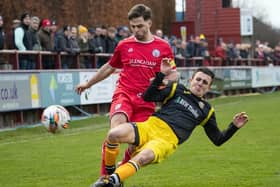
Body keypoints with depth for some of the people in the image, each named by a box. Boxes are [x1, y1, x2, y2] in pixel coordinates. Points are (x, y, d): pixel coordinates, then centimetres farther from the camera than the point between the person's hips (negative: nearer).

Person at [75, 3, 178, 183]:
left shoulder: (163, 46, 6)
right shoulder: (124, 45, 8)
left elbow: (173, 75, 12)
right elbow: (109, 67, 24)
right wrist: (88, 84, 32)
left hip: (147, 100, 1)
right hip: (124, 94, -1)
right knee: (116, 129, -27)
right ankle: (105, 176, -21)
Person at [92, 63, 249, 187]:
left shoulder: (206, 110, 22)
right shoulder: (177, 90, 20)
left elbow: (218, 140, 23)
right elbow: (148, 97, 8)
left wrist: (234, 127, 8)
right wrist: (161, 75, 0)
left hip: (168, 140, -1)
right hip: (150, 126, 1)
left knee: (142, 158, -37)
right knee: (114, 134, -28)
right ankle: (108, 174, -5)